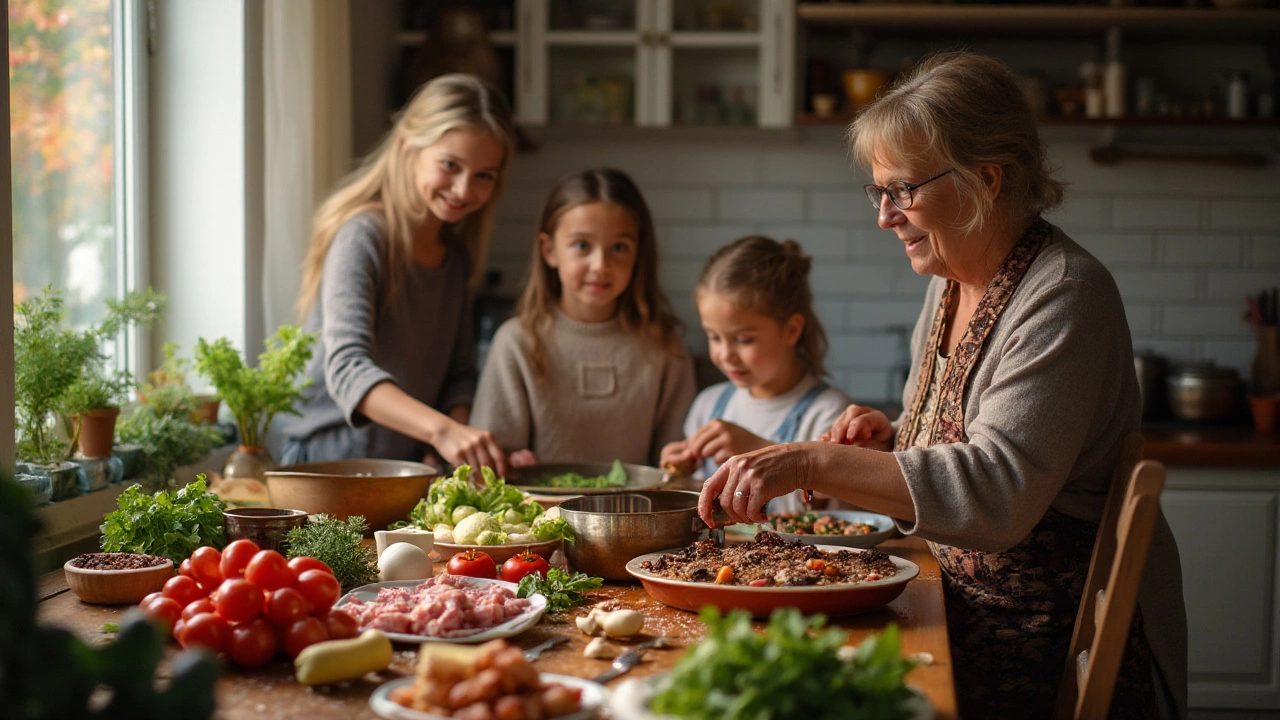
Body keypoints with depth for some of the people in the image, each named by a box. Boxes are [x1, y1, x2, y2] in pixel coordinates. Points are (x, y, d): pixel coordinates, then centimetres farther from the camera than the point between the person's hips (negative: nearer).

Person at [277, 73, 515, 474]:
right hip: (331, 464, -5)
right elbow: (346, 368, -27)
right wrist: (441, 430, -41)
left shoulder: (455, 252, 11)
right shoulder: (363, 238, -13)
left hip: (411, 470, 5)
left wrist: (456, 442, -5)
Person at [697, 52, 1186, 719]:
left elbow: (1000, 488, -30)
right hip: (961, 613, 8)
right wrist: (891, 437, 1)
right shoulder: (952, 282, 9)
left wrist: (813, 463, -34)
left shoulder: (1064, 295, -18)